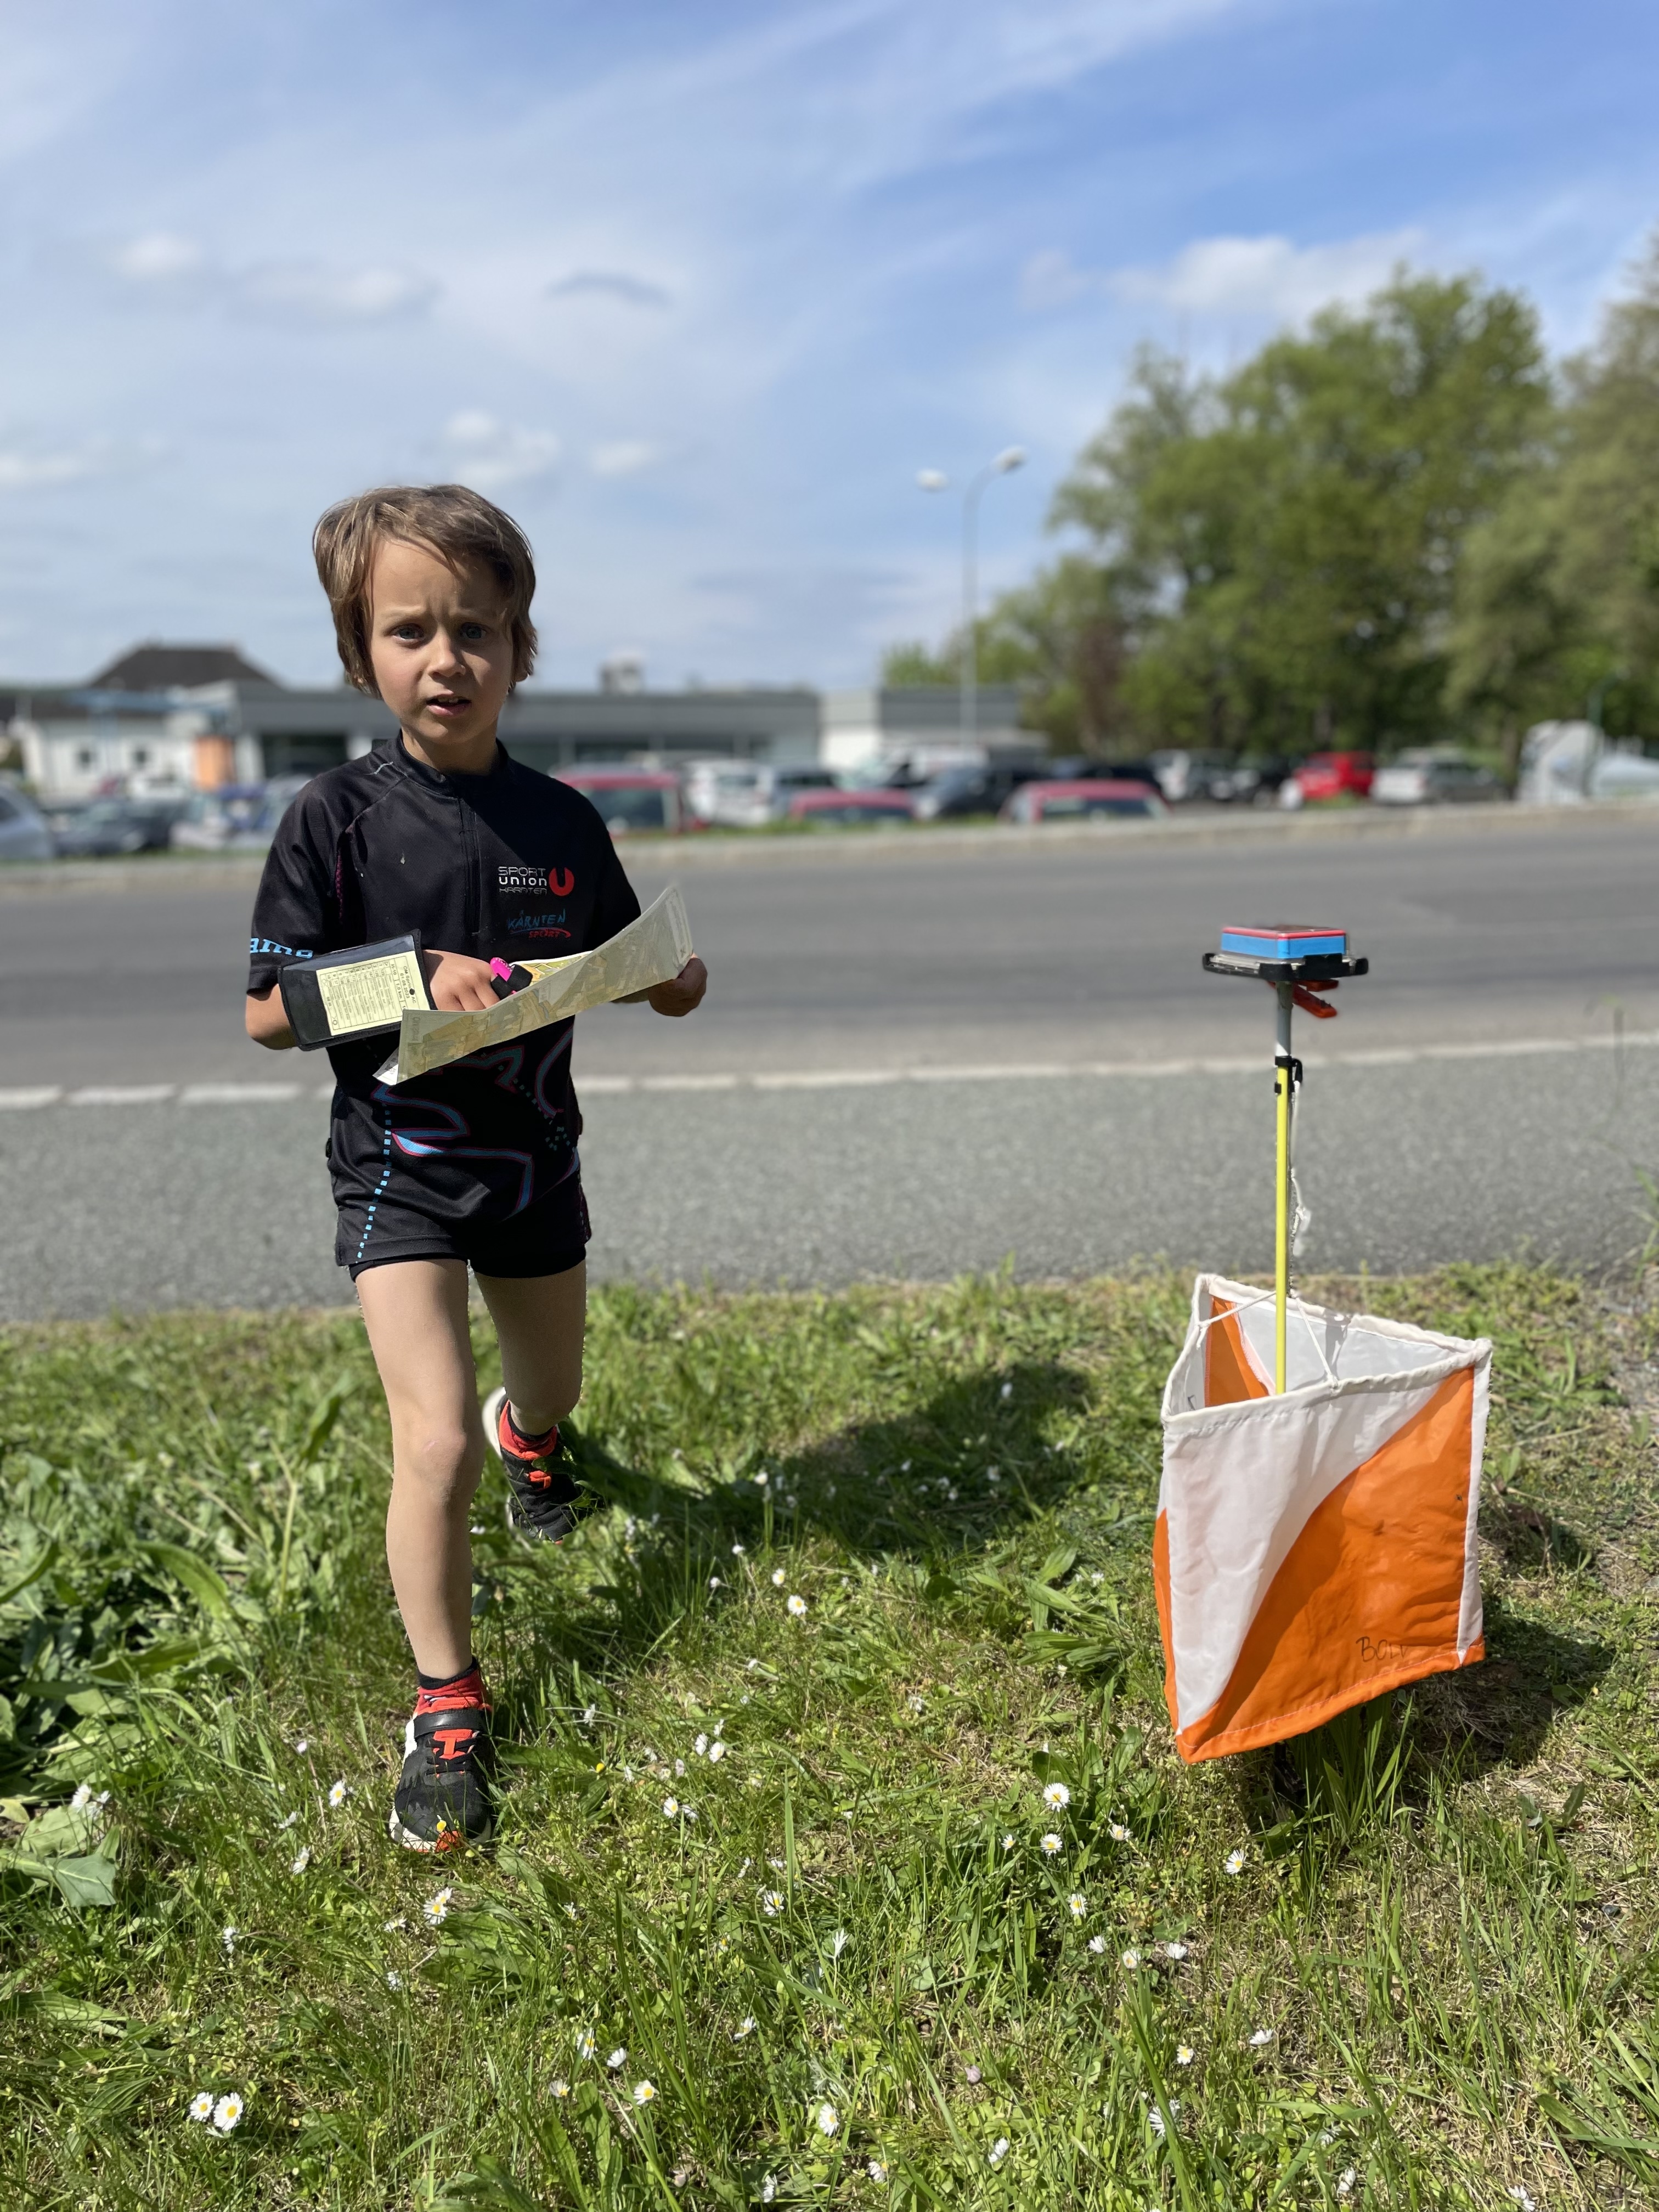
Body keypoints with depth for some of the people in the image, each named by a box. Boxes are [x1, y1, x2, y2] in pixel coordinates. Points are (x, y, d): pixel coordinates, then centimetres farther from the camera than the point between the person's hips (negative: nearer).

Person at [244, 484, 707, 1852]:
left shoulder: (561, 823, -1)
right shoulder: (340, 817, -11)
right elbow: (269, 1012, -10)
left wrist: (676, 981, -14)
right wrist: (416, 978, -24)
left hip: (533, 1159, 4)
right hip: (400, 1168, -4)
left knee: (555, 1388, 23)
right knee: (434, 1444, -13)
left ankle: (527, 1432, 62)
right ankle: (448, 1703, 9)